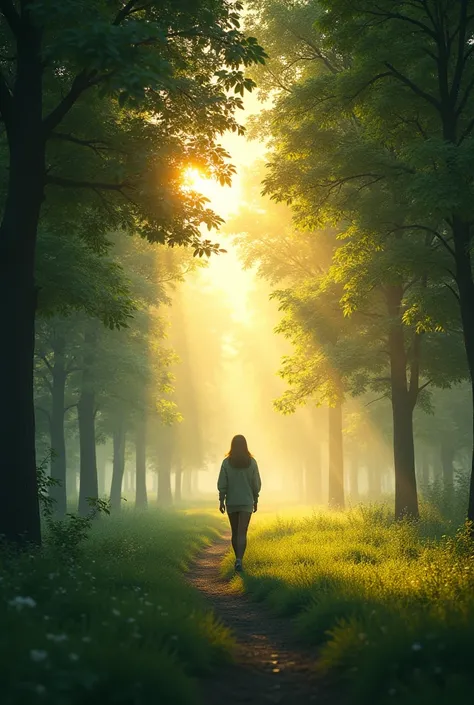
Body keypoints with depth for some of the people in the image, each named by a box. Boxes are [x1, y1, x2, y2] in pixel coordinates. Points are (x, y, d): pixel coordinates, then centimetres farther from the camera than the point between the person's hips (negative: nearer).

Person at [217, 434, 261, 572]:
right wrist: (255, 500, 10)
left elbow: (222, 483, -7)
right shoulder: (251, 462, -4)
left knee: (235, 532, 16)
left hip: (231, 502, 1)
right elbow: (256, 483, 0)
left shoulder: (227, 462, -6)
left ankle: (238, 559, 26)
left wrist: (221, 501, 0)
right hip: (246, 502, -1)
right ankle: (239, 560, -23)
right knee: (242, 533, -6)